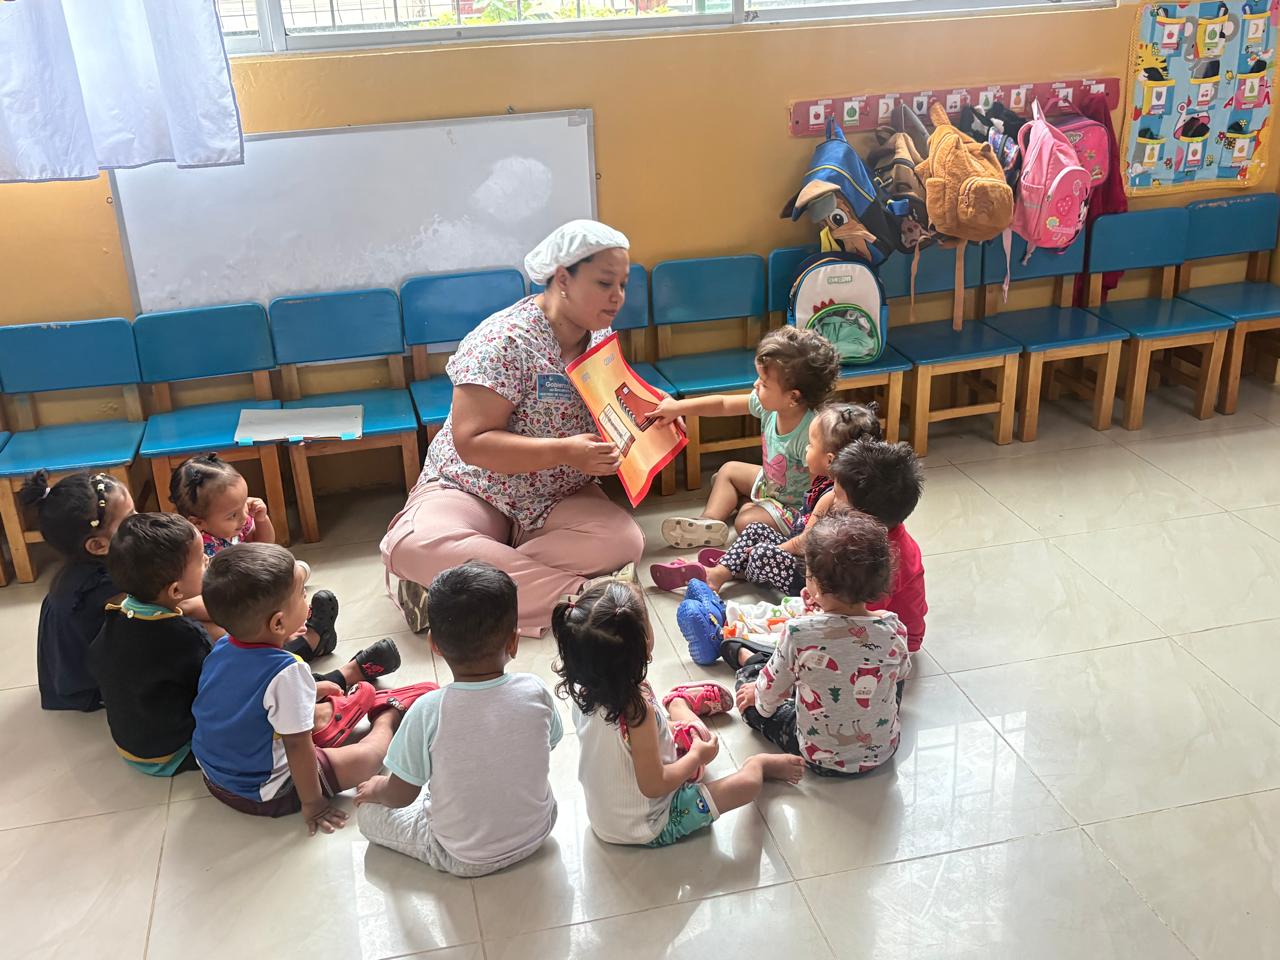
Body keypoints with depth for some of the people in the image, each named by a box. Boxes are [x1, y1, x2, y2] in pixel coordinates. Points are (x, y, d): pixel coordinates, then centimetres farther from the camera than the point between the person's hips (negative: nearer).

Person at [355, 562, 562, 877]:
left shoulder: (428, 711, -26)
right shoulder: (535, 692, -19)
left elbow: (401, 795, -13)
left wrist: (377, 788, 10)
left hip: (464, 859, -3)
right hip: (537, 832, 3)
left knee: (367, 809, 13)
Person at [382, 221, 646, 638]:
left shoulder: (603, 338, 2)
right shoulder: (504, 340, -19)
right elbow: (472, 442, -24)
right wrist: (565, 453, -33)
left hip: (559, 499, 5)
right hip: (475, 491, -5)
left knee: (624, 541, -26)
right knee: (414, 544, -35)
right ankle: (578, 592, -30)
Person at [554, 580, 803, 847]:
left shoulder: (584, 693, -14)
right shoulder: (638, 708, -37)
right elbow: (653, 785, -30)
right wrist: (697, 756, -13)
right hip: (650, 828, -7)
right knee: (748, 780, -2)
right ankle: (763, 763, 27)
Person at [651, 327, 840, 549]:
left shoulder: (808, 434, -39)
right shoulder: (769, 405, -16)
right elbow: (724, 404, -3)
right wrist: (678, 407, -2)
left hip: (795, 505, -9)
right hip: (769, 482, 9)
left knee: (746, 520, -25)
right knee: (729, 470, 16)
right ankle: (710, 520, 2)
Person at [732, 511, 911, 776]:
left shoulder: (800, 632, -28)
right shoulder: (893, 629, -19)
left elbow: (771, 692, -13)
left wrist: (758, 694, 14)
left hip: (822, 760, -3)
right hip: (884, 750, 4)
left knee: (754, 700, 15)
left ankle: (748, 660, 46)